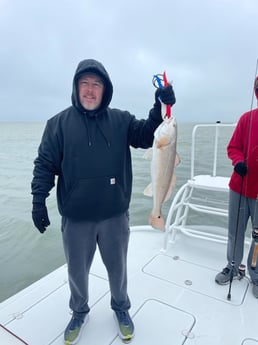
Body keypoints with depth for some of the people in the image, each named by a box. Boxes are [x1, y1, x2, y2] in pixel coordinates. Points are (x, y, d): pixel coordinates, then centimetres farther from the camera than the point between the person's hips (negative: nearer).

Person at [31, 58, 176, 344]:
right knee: (77, 271, 20)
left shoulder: (121, 120, 1)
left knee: (117, 267, 20)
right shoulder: (59, 123, -2)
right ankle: (79, 313, 49)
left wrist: (160, 108, -25)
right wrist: (38, 200, -9)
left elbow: (147, 136, -10)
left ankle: (121, 308, 49)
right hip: (75, 218, 0)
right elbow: (45, 164, -2)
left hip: (115, 215, 1)